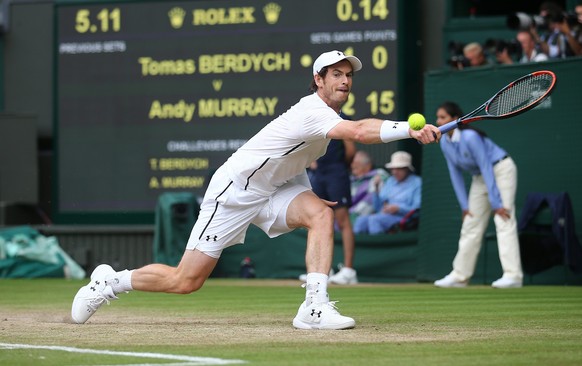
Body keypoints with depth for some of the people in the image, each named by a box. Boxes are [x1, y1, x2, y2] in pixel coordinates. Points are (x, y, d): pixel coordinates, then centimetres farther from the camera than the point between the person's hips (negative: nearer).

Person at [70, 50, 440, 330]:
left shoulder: (329, 114, 3)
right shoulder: (312, 112, -27)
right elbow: (360, 132, -46)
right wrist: (411, 130, -52)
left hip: (274, 189, 8)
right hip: (234, 191, -8)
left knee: (322, 214, -23)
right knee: (185, 281, -4)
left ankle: (315, 307, -27)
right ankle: (110, 282, 20)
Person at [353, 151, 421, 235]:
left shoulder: (416, 182, 5)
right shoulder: (390, 181, 23)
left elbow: (417, 209, -5)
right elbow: (377, 208, 20)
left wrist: (398, 208, -16)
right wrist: (376, 189, 6)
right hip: (384, 216, 6)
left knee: (374, 219, -34)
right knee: (361, 220, -25)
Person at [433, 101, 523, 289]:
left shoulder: (470, 137, -28)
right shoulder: (445, 143, -4)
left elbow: (487, 169, -27)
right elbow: (455, 174, 2)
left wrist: (496, 203, -27)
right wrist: (464, 205, -2)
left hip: (501, 170, -8)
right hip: (479, 177, 8)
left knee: (504, 221, -18)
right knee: (470, 223, 7)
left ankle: (513, 275, -25)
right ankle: (459, 276, 12)